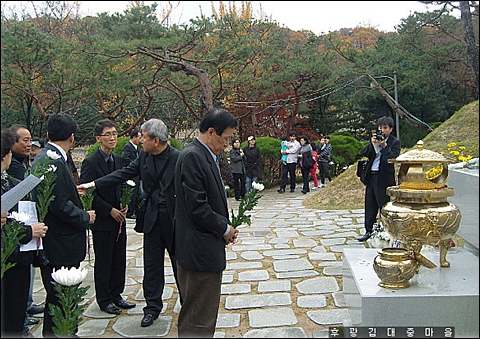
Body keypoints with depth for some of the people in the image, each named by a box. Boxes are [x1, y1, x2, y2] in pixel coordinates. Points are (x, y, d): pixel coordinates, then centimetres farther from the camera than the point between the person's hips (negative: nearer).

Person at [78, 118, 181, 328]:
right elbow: (124, 174, 3)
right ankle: (152, 307, 26)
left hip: (174, 219, -5)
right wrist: (93, 185, -2)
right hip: (152, 218, 5)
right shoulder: (144, 156, 1)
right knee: (152, 265, 12)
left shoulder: (178, 158, -15)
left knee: (179, 263, 11)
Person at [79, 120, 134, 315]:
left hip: (119, 219, 7)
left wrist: (124, 206, 1)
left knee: (119, 260, 13)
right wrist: (110, 210, -16)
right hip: (102, 221, -6)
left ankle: (116, 295, 27)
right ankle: (104, 300, 19)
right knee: (103, 262, 5)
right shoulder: (91, 162, -12)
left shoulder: (118, 160, 10)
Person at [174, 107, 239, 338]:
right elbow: (197, 208, -23)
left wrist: (225, 227, 4)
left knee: (207, 312, 22)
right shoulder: (192, 156, -19)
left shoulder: (207, 155, 11)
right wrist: (225, 229, -9)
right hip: (199, 249, -10)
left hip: (207, 248, 10)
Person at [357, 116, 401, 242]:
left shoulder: (395, 142, -2)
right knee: (370, 205, 11)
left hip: (385, 178, -6)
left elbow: (394, 157, -15)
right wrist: (372, 144, -10)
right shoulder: (375, 139, 12)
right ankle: (368, 231, 20)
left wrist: (384, 146, -20)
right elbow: (364, 153, 3)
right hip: (371, 177, 6)